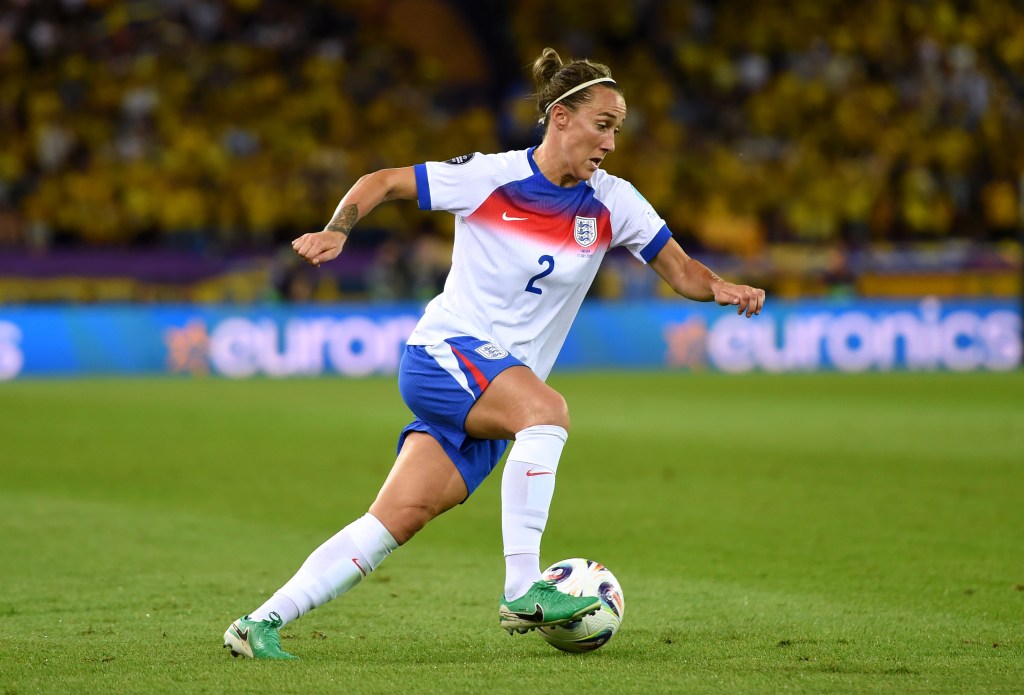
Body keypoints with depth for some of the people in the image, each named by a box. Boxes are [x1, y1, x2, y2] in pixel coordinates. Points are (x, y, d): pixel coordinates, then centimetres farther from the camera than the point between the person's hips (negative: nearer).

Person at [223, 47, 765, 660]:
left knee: (398, 520, -6)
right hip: (441, 354, -5)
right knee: (548, 409, -33)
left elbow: (681, 271, 6)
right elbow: (381, 184, 2)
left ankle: (261, 623, -1)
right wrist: (335, 232, -15)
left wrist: (721, 288, -15)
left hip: (495, 398, 5)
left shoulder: (612, 204, 3)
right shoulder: (487, 177, -8)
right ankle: (523, 591, -33)